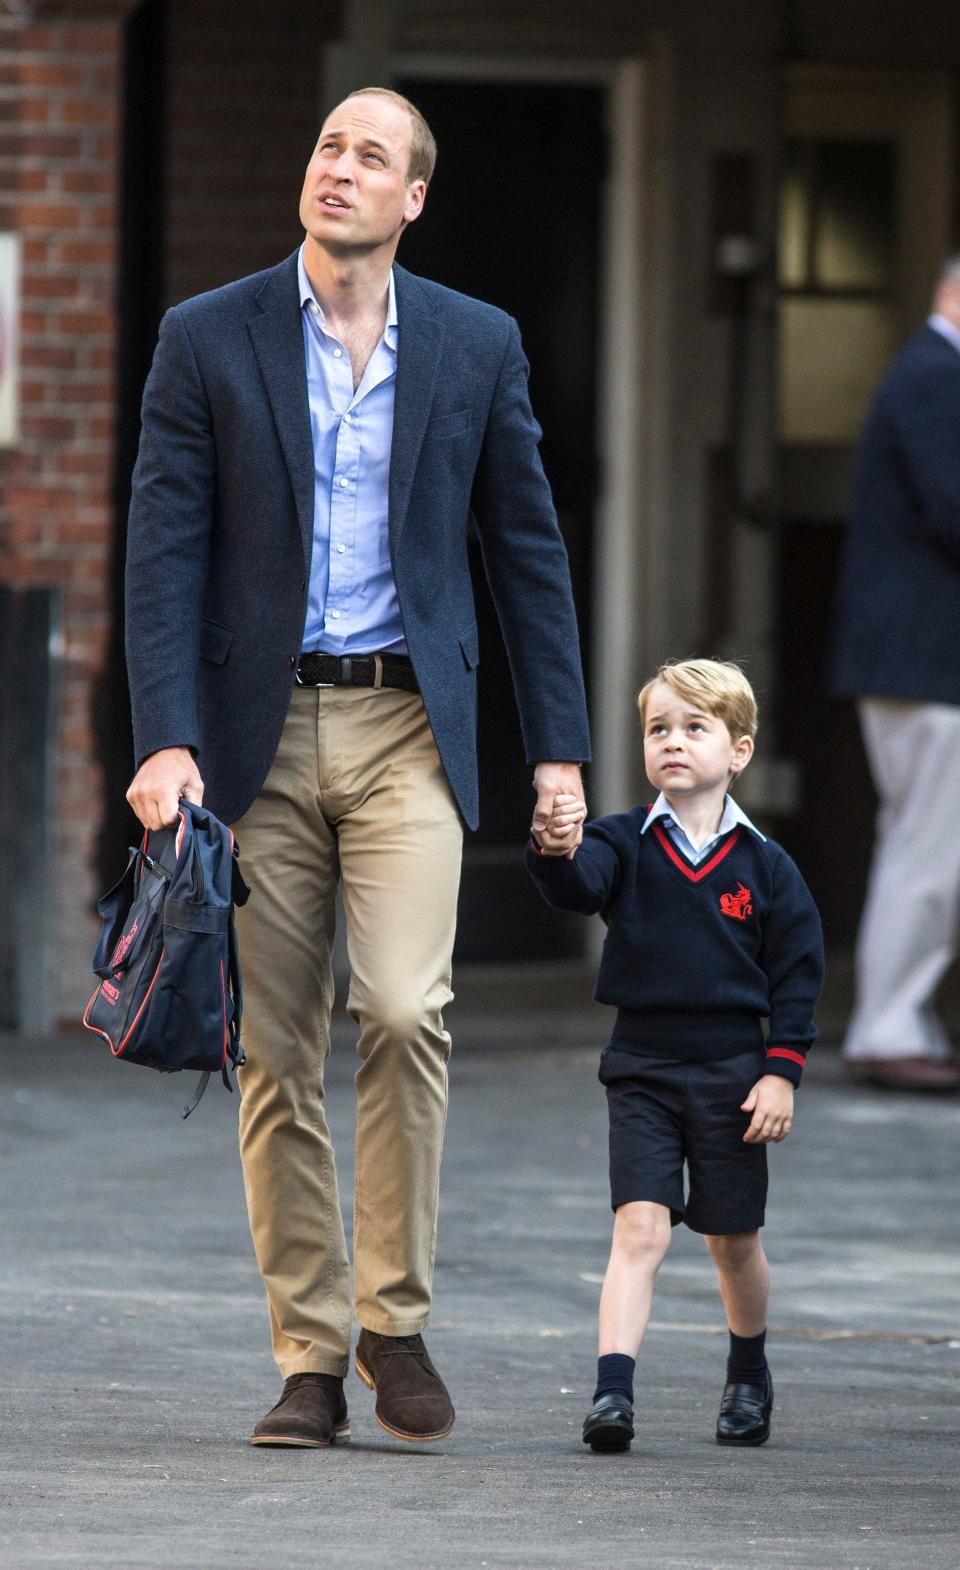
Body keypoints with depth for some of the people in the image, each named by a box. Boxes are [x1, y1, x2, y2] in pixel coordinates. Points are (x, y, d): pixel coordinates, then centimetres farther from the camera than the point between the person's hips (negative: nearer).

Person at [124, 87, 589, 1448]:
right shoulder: (209, 341, 2)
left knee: (404, 1009, -18)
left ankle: (396, 1318, -3)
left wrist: (559, 749, 6)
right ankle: (308, 1361, 8)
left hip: (408, 725, 0)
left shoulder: (477, 346, 6)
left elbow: (528, 550, 10)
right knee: (276, 1054, 1)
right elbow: (164, 552, -1)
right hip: (260, 731, 0)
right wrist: (164, 740, -11)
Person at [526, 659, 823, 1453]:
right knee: (640, 1225, -14)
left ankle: (750, 1374, 36)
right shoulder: (625, 843, -2)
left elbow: (799, 971, 2)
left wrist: (781, 1072, -4)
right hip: (642, 1066, -1)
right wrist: (553, 852, -46)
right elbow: (578, 885, -23)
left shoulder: (763, 865, -1)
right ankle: (613, 1390, -20)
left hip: (732, 1073, 1)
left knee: (734, 1240, 13)